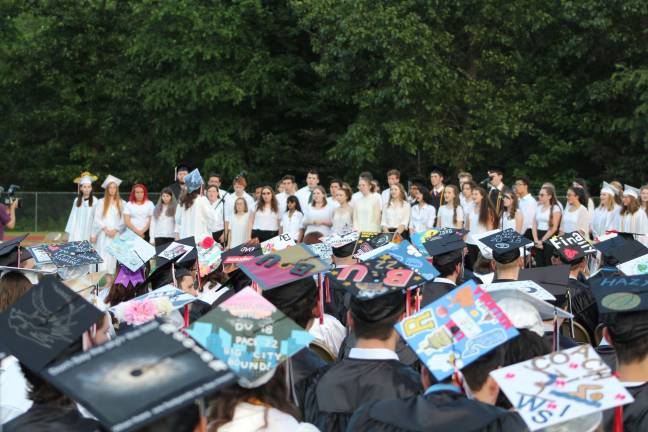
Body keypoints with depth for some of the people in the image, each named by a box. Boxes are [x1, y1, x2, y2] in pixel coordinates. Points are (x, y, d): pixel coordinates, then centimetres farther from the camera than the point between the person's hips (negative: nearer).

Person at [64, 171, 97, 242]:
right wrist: (69, 232, 10)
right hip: (76, 232, 3)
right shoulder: (77, 200, 7)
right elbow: (73, 216, 11)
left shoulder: (94, 201, -5)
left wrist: (94, 234, -6)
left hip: (88, 232, -3)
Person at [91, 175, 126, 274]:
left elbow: (124, 220, 4)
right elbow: (97, 218, 2)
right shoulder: (101, 202, 7)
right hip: (103, 236, -1)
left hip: (116, 236, 1)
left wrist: (115, 230, -8)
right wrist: (105, 229, -8)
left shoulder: (122, 203, 9)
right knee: (103, 260, -7)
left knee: (113, 260, -4)